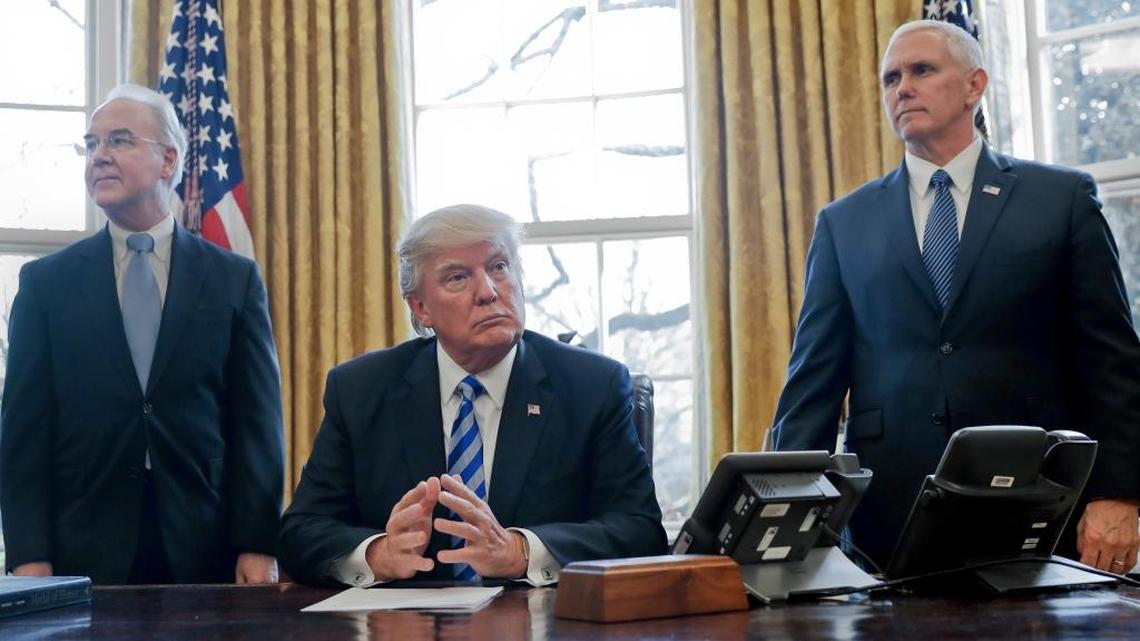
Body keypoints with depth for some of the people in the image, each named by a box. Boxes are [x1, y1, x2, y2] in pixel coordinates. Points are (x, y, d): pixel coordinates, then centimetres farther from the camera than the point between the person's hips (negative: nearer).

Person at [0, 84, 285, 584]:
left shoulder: (234, 279, 5)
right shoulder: (46, 281, 7)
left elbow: (257, 420, 1)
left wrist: (258, 546, -6)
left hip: (206, 551, 0)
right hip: (83, 552, 0)